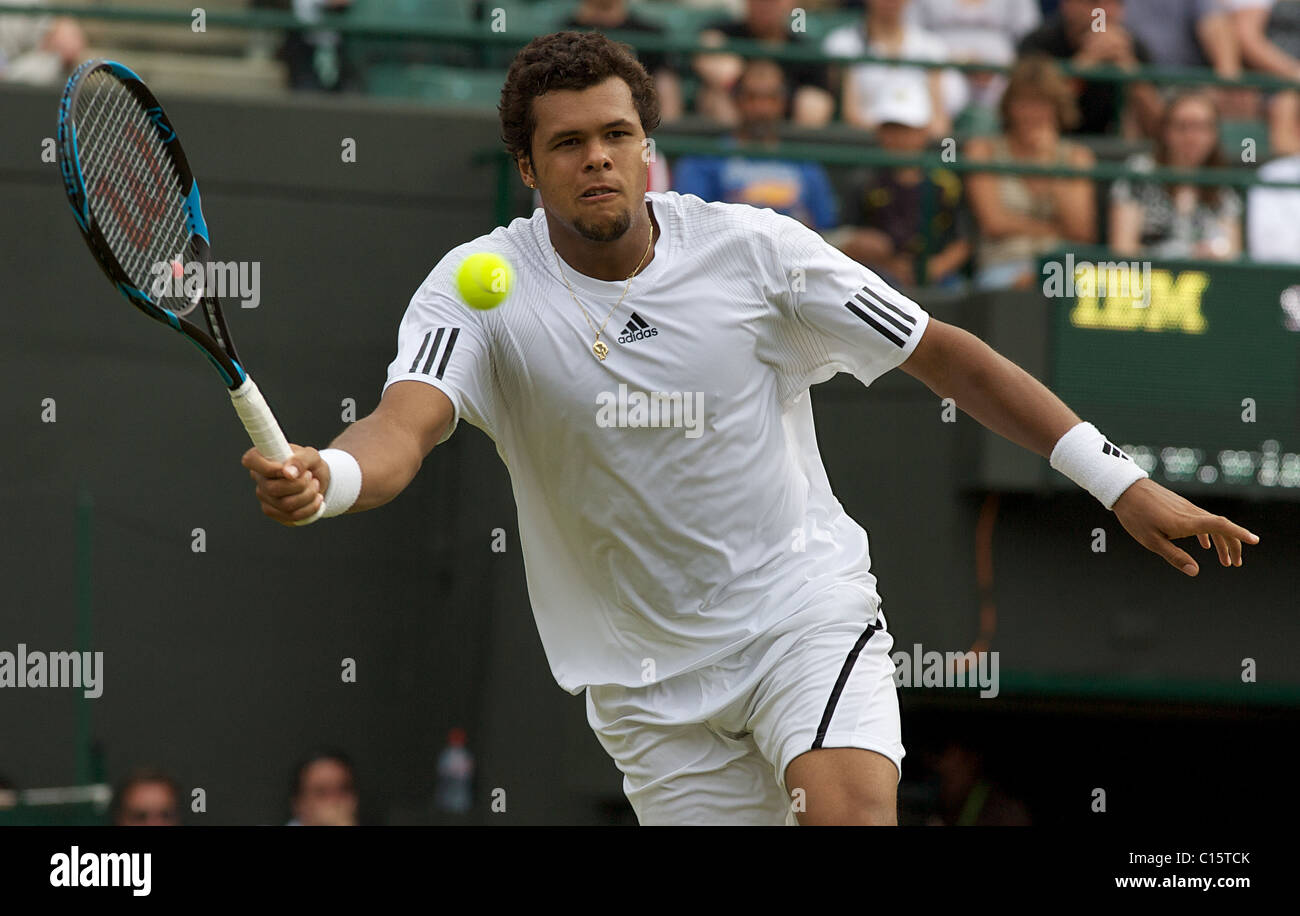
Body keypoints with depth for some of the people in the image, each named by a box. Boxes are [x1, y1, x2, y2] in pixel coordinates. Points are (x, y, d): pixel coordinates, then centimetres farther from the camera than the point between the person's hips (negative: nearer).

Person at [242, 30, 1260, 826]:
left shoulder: (754, 249, -9)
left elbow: (946, 355, -1)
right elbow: (404, 426, -28)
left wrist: (1121, 481, -4)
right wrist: (321, 478, -53)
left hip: (806, 602, -1)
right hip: (648, 679, 1)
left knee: (849, 804, -29)